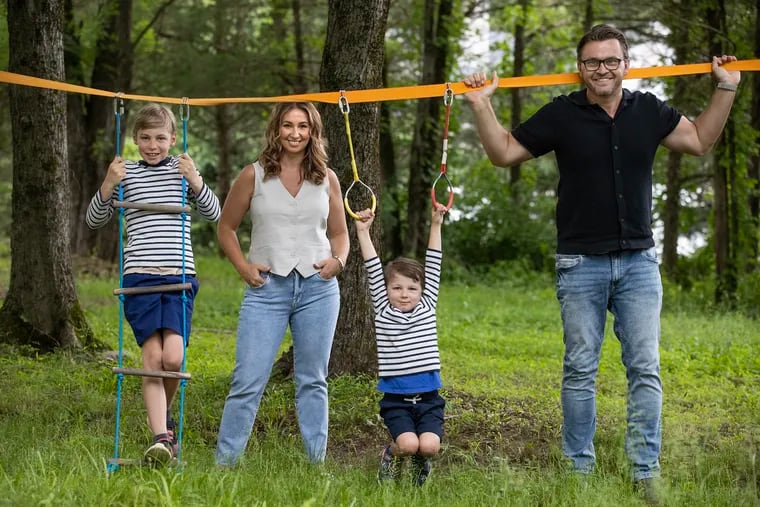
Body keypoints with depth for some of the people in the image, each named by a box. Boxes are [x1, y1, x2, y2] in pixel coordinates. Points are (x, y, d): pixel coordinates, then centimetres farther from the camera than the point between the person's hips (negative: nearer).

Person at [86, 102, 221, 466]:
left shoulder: (182, 169, 11)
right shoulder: (127, 174, 9)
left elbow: (213, 214, 7)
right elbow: (94, 220, 9)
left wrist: (195, 181, -8)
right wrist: (108, 185, -7)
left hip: (179, 276, 0)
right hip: (139, 276, 0)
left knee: (173, 357, -11)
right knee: (152, 357, -11)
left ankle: (162, 415, 18)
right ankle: (161, 437, -10)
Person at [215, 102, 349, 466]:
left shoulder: (326, 179, 9)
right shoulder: (253, 175, 2)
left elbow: (339, 233, 18)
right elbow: (226, 227, 10)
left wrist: (338, 260, -3)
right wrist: (242, 266, -4)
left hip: (318, 288, 2)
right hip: (267, 287, -2)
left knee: (312, 381, 9)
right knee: (248, 380, -6)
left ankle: (317, 462, 16)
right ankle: (224, 461, 2)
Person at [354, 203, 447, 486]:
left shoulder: (427, 308, 9)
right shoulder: (383, 313, 5)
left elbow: (433, 268, 8)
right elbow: (373, 271, 1)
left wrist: (436, 225, 5)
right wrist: (363, 232, -3)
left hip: (428, 398, 1)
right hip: (396, 400, -1)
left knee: (429, 446, -21)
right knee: (408, 444, -24)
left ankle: (421, 459, 16)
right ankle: (392, 454, 12)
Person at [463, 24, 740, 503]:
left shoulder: (648, 110, 4)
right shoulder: (563, 114, -3)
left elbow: (700, 139, 17)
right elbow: (504, 152, 3)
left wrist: (726, 90, 12)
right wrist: (482, 105, -6)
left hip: (639, 261, 2)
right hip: (581, 264, -2)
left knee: (645, 370, 0)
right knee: (580, 371, 3)